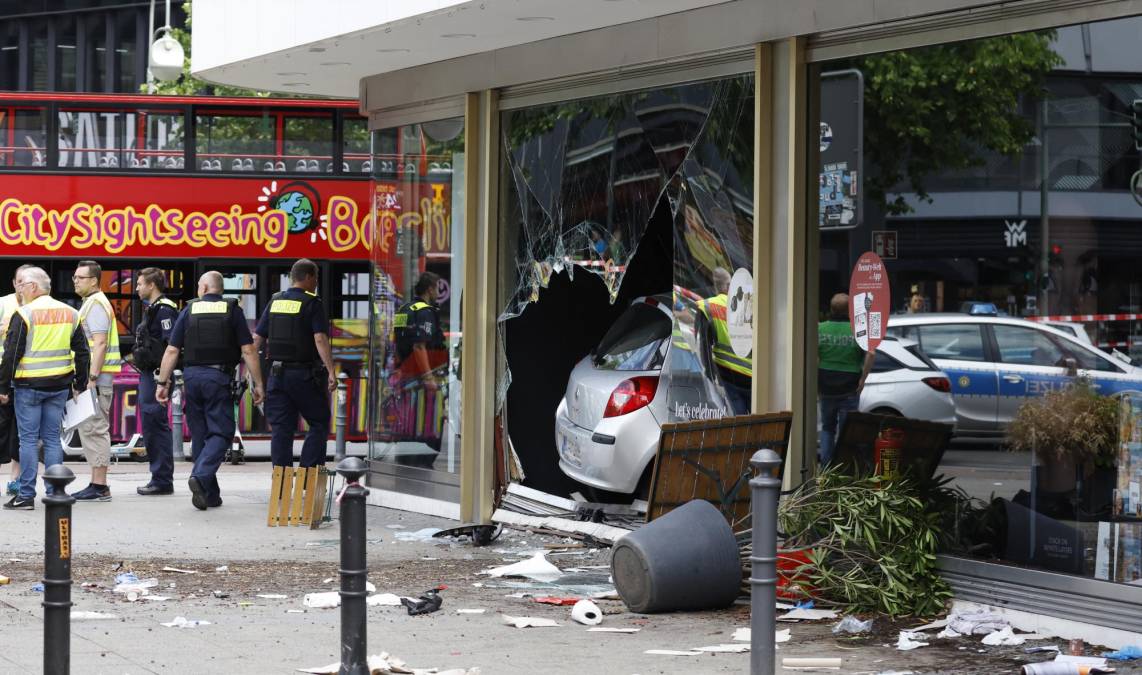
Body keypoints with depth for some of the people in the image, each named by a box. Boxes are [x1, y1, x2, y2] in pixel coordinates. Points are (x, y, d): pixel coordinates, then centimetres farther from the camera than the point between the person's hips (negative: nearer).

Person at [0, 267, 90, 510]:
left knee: (28, 438, 0)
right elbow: (82, 352, 12)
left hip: (28, 385, -5)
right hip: (59, 385, 5)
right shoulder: (70, 314, 8)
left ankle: (26, 495, 0)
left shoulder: (24, 314, -10)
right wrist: (81, 384, 18)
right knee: (52, 438, 10)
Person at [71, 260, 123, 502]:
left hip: (96, 377, -11)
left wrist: (92, 378, -23)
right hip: (91, 376, 11)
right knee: (90, 429, 12)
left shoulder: (96, 305, -12)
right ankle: (97, 484, 16)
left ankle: (99, 487, -10)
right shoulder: (90, 303, 20)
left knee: (94, 429, -10)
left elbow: (100, 344, -20)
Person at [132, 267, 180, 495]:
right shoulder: (151, 309, 18)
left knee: (156, 426, -9)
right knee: (151, 427, 13)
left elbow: (172, 346, -21)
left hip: (156, 374, -11)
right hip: (147, 374, 11)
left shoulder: (164, 310, -14)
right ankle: (159, 478, 18)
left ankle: (162, 480, -6)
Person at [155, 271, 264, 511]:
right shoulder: (232, 310, 2)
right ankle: (200, 476, -24)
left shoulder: (189, 309, 6)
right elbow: (248, 350, -3)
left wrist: (162, 383, 8)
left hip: (192, 376, 3)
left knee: (199, 435, 11)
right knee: (221, 433, 0)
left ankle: (210, 493, 12)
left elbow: (172, 350, 3)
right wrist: (258, 384, 0)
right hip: (219, 376, -3)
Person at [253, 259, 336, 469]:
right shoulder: (312, 303, -7)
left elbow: (257, 338, 10)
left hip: (277, 373, 5)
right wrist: (331, 372, -20)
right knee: (319, 424, 5)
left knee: (281, 429, 6)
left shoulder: (275, 302, 10)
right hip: (305, 373, -5)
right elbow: (320, 339, -17)